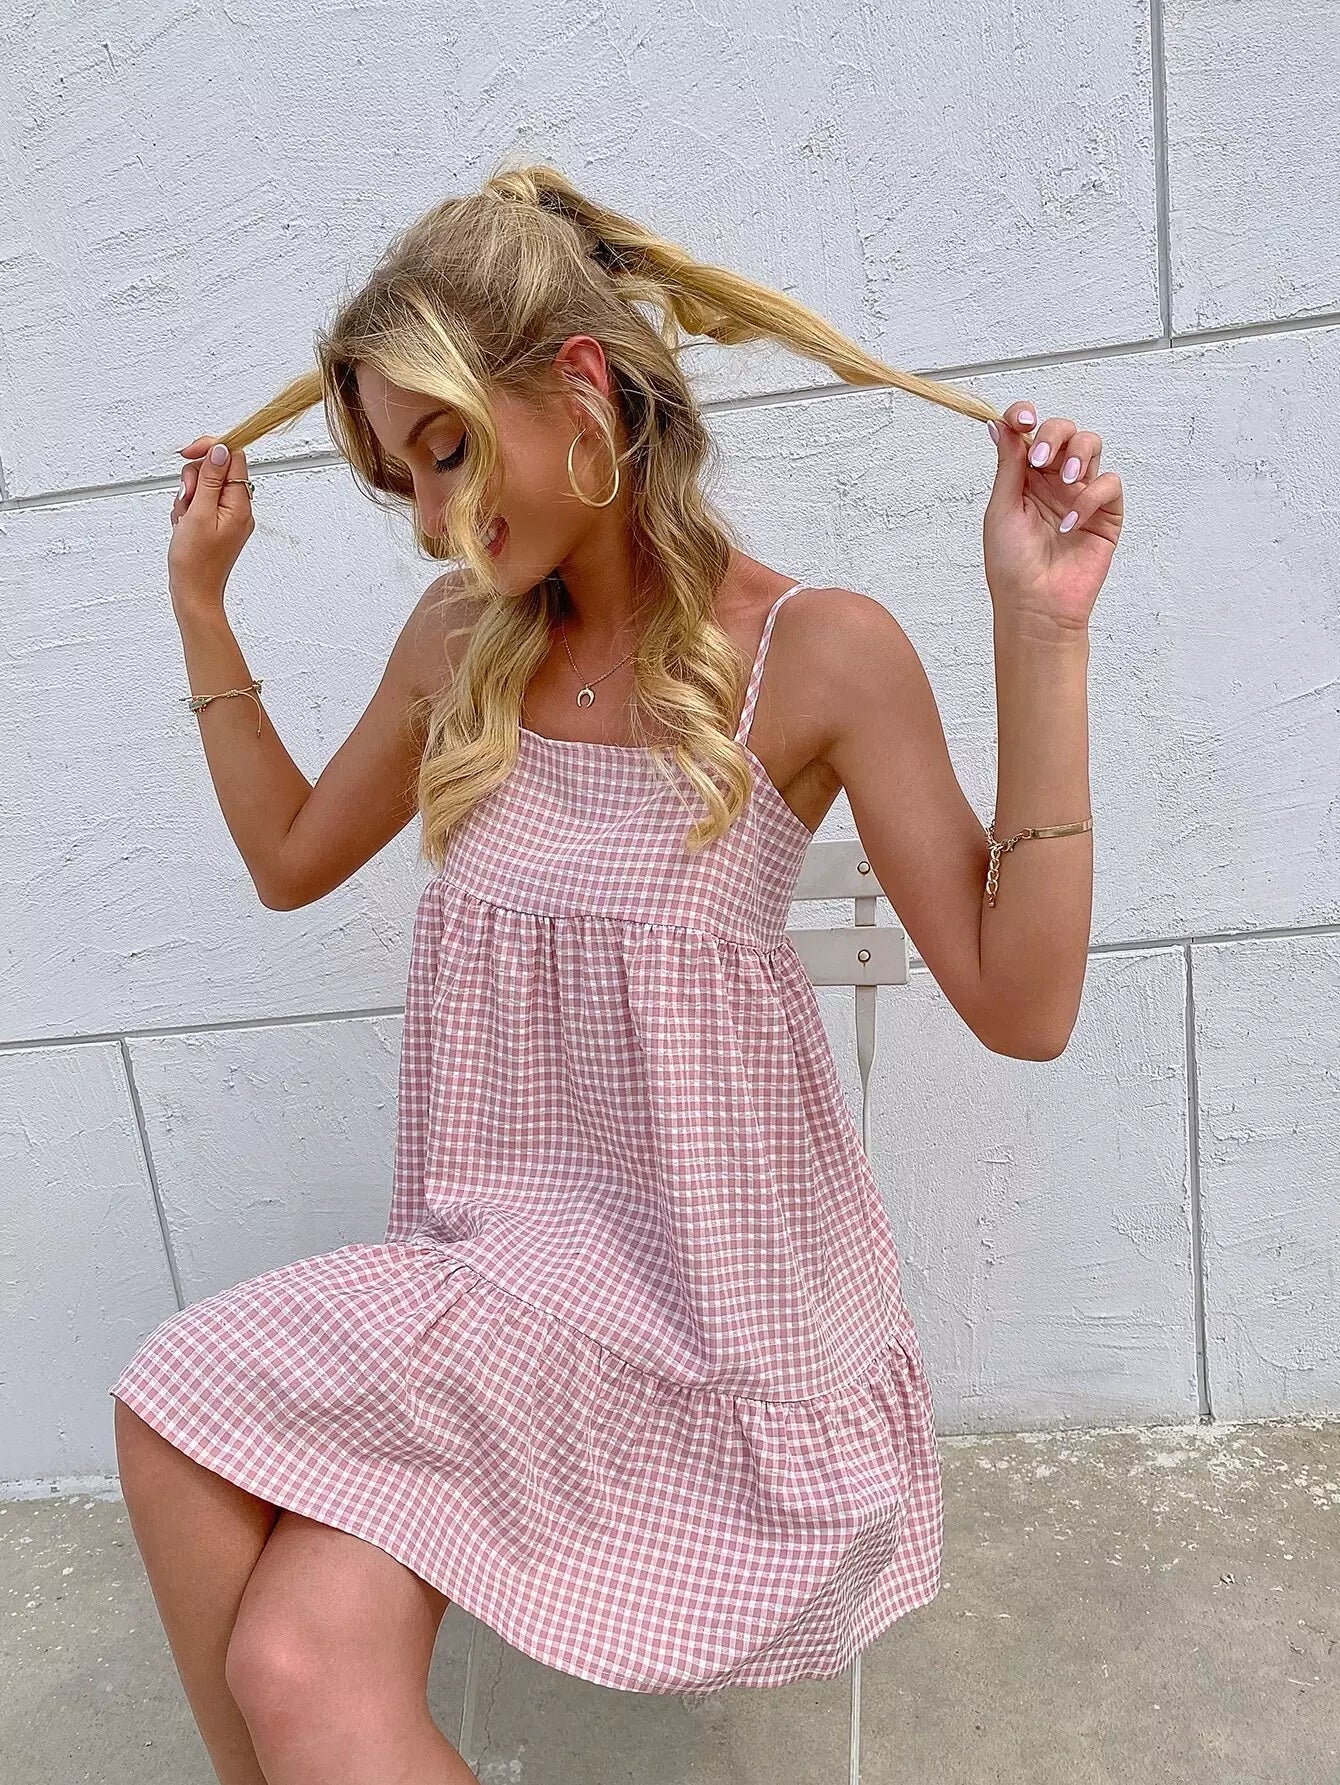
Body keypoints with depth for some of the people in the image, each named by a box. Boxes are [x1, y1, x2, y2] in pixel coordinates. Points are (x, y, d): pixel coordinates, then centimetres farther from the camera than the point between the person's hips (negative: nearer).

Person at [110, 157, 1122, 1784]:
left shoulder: (818, 652, -10)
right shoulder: (460, 642, 5)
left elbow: (1019, 1005, -13)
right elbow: (292, 858, 18)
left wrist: (1040, 633, -20)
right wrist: (200, 602, 14)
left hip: (704, 1257, -4)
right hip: (505, 1237, 5)